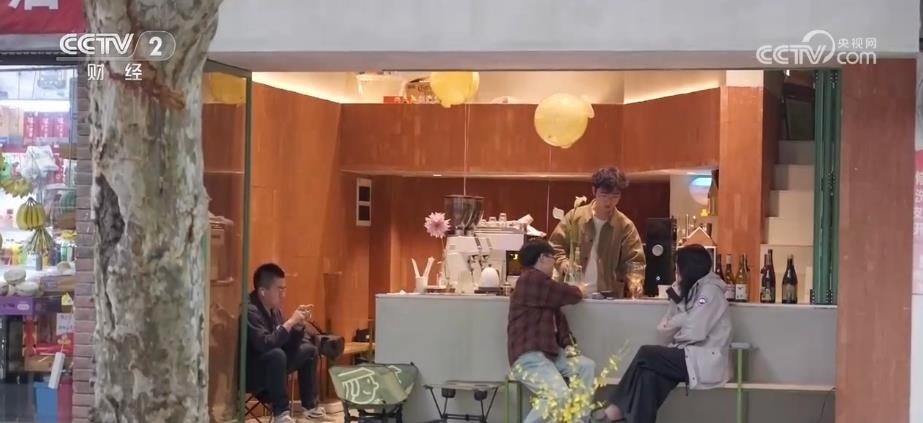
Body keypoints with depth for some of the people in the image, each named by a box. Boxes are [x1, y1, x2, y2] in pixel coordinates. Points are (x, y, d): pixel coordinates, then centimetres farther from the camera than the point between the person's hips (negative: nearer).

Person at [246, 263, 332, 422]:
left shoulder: (274, 310, 4)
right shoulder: (250, 311, -22)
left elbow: (289, 346, 7)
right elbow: (264, 344, -36)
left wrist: (299, 325, -10)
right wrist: (291, 321, -29)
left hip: (270, 367, 9)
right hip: (250, 373, -9)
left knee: (308, 350, 10)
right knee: (276, 354, -35)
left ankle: (310, 406, 13)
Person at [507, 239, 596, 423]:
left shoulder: (540, 282, 20)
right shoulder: (531, 279, -14)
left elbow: (559, 319, 18)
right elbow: (572, 295, -13)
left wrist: (568, 345, 1)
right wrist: (579, 290, 12)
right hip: (528, 357, -11)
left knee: (586, 366, 4)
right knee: (559, 396, -26)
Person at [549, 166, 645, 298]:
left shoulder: (625, 226, -1)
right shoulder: (574, 217, 2)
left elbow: (634, 261, -4)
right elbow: (555, 246, 5)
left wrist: (635, 282, -24)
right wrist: (563, 263, -16)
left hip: (609, 298, 0)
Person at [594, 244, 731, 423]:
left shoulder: (709, 290, -10)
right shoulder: (693, 288, 18)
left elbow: (695, 332, -18)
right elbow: (667, 325, 10)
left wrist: (673, 331, 0)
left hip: (706, 360, -8)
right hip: (691, 355, 8)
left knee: (646, 354, -14)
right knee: (649, 375, -19)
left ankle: (618, 408, -3)